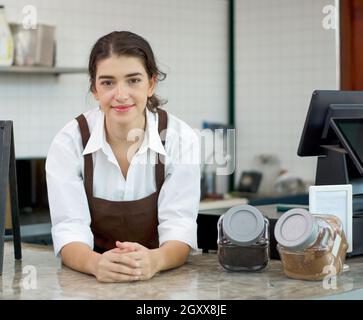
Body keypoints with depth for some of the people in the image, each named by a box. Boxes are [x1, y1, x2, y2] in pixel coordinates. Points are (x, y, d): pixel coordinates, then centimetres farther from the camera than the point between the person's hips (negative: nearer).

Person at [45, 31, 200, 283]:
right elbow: (70, 230, -14)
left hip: (165, 280, 0)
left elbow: (179, 228, -13)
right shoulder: (68, 143, -8)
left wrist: (154, 260, -35)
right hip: (91, 281, 0)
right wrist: (96, 263, -36)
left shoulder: (181, 139, -8)